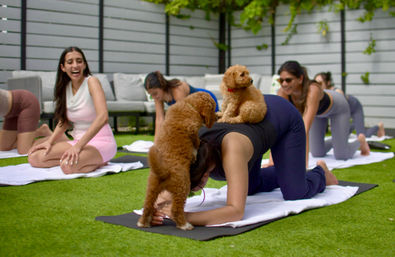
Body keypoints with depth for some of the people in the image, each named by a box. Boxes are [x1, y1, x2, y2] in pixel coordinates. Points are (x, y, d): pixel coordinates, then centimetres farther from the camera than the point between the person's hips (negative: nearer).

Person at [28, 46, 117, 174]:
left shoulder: (91, 82, -12)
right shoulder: (66, 87, 8)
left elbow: (103, 117, -26)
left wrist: (78, 146, -32)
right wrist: (50, 141, -1)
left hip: (101, 141, -7)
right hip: (78, 140, 7)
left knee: (69, 166, -34)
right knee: (34, 157, -8)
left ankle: (96, 162, -3)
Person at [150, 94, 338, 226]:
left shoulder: (231, 150, -47)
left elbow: (236, 211, -51)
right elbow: (166, 195, -23)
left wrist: (185, 217, -58)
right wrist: (154, 210, -46)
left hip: (282, 115, -5)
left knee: (295, 193, -6)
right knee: (251, 187, 16)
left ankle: (320, 173, 28)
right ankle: (280, 173, 46)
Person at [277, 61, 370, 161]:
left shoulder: (312, 91, -47)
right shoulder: (282, 93, -34)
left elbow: (305, 128, -55)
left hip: (337, 106, -4)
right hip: (318, 112, 4)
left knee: (341, 156, -3)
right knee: (317, 154, 7)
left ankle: (360, 140, 29)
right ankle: (335, 141, 39)